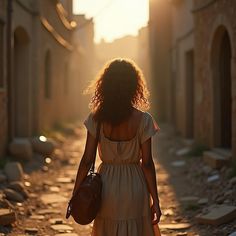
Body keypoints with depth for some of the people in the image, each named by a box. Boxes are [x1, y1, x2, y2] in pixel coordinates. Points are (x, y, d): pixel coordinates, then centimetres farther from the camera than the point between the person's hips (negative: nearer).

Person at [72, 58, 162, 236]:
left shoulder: (96, 119, -5)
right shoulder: (143, 120, -9)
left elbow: (87, 161, -4)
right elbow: (147, 164, -9)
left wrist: (76, 194, 4)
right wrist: (155, 201, -2)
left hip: (106, 187, 2)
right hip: (135, 186, -2)